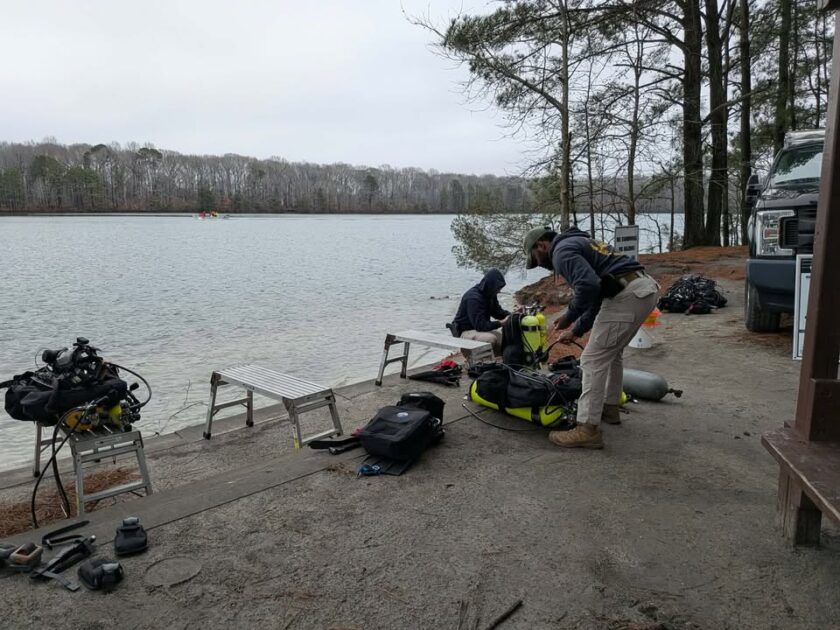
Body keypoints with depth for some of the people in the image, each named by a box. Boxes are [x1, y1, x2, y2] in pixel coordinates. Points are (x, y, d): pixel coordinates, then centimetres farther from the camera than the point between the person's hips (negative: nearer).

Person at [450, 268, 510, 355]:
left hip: (482, 328, 9)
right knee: (491, 338, -33)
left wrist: (511, 316, -9)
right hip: (465, 331, -9)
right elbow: (480, 325, -30)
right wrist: (500, 323, -31)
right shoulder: (473, 298, -25)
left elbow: (498, 312, 11)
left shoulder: (490, 294, 2)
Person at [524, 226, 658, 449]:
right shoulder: (578, 243, 29)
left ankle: (588, 429, -3)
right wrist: (577, 330, 28)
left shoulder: (562, 251, -2)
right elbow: (597, 296, 30)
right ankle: (609, 407, 38)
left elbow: (588, 286, -21)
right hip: (645, 288, 10)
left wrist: (568, 317, -7)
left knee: (594, 360, -5)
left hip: (626, 296, -10)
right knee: (611, 353, 26)